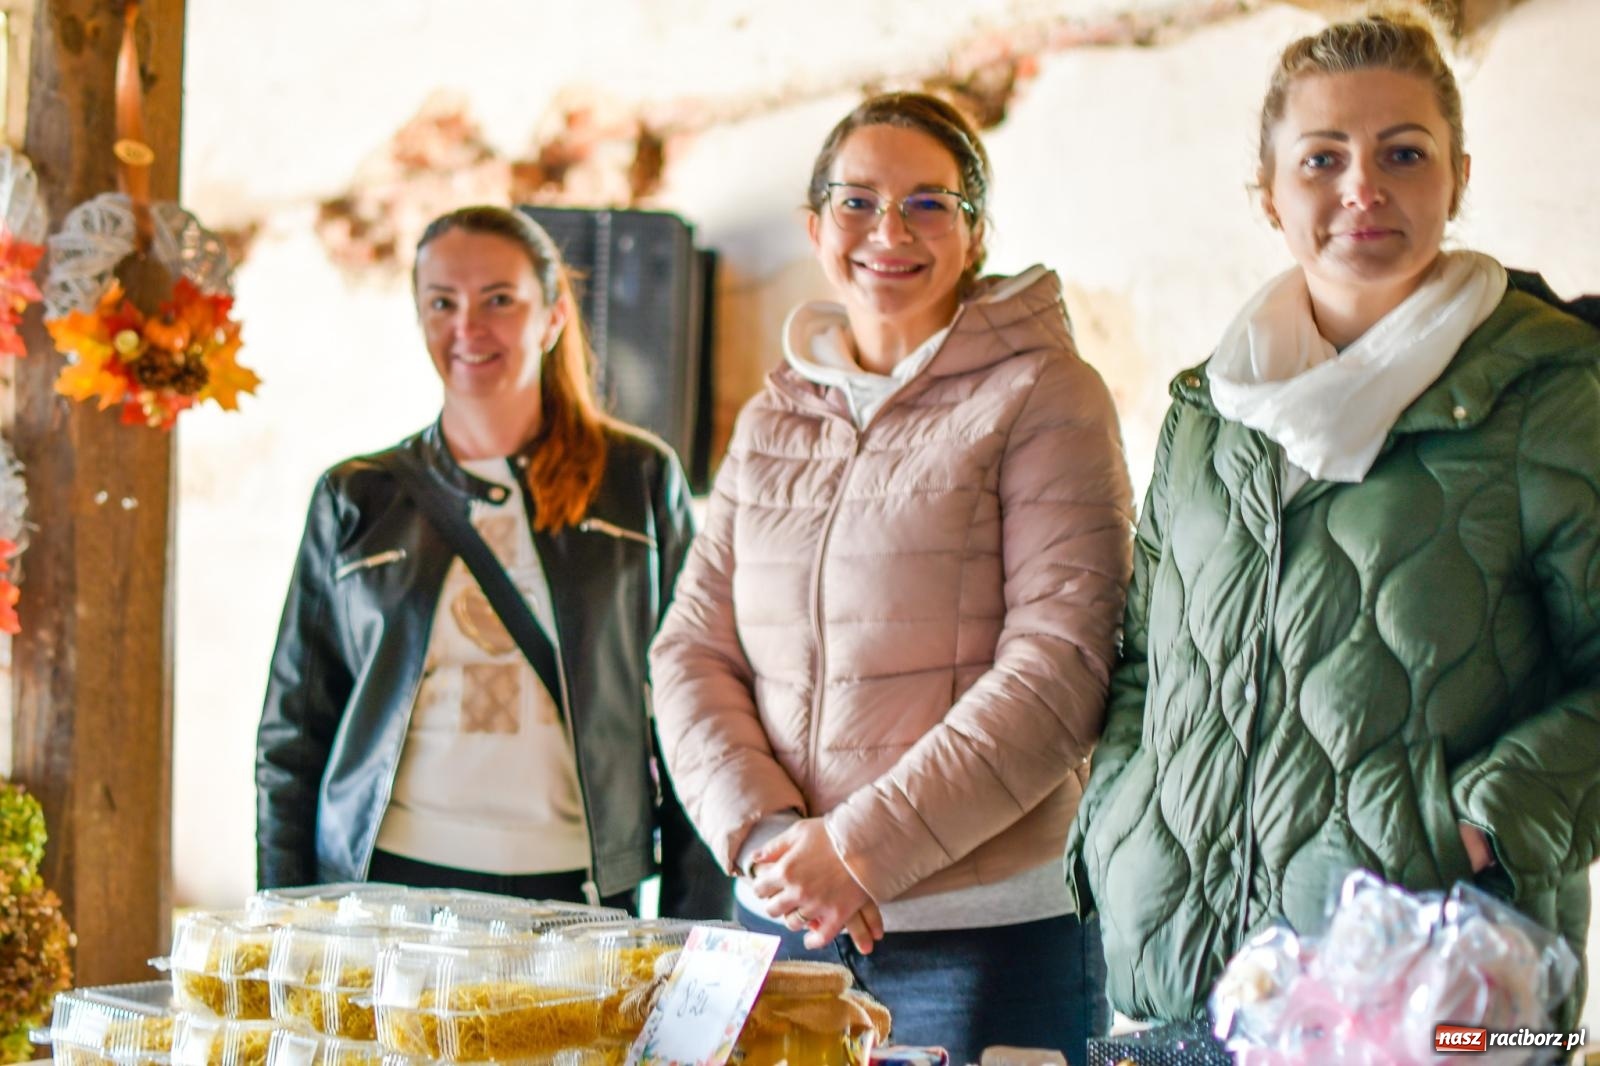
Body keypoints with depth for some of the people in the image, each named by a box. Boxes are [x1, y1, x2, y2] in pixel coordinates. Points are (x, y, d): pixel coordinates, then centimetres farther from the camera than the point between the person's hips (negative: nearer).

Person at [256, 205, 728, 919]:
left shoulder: (640, 481, 7)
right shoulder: (355, 500, 9)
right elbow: (291, 734, 12)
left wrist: (698, 934, 1)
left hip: (581, 893, 0)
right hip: (388, 882, 1)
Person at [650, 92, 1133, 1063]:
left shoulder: (1042, 394, -4)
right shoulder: (774, 418, 12)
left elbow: (1060, 665, -13)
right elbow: (693, 649, 7)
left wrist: (861, 847, -16)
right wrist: (764, 832, -11)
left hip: (990, 932, -4)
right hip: (781, 918, 5)